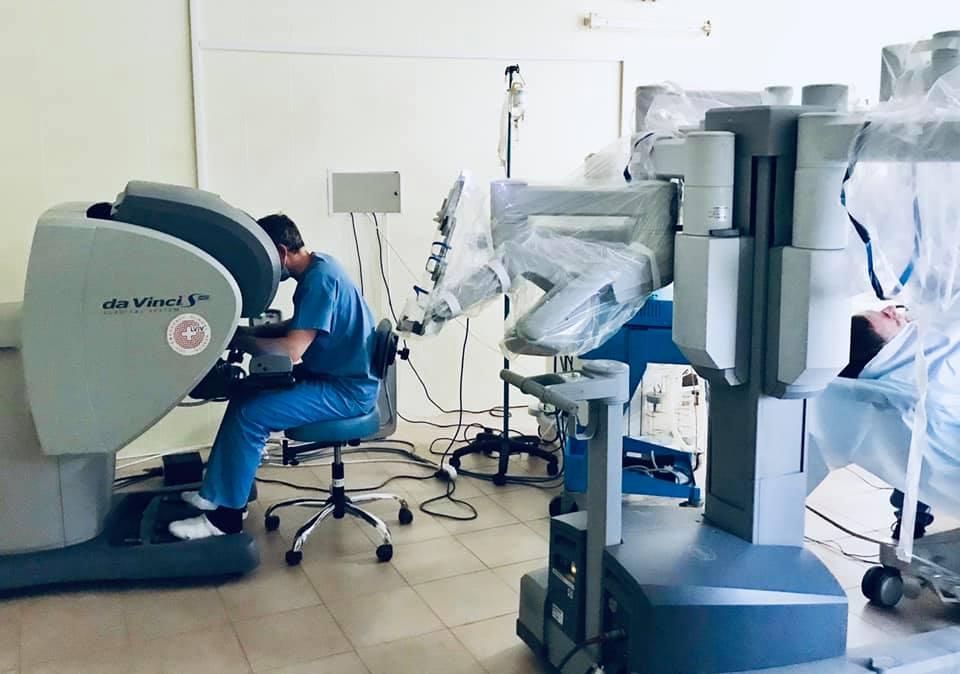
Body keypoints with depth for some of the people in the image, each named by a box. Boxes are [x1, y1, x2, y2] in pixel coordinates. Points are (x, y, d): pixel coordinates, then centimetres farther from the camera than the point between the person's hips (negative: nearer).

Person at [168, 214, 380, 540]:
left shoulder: (320, 279, -23)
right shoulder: (315, 267, 8)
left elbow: (291, 350, -28)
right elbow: (299, 326, 21)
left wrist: (235, 340, -15)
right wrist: (249, 331, 7)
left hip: (347, 390, -10)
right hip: (331, 375, 10)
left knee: (249, 414, -16)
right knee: (247, 395, 8)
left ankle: (225, 516, -3)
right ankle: (218, 491, 15)